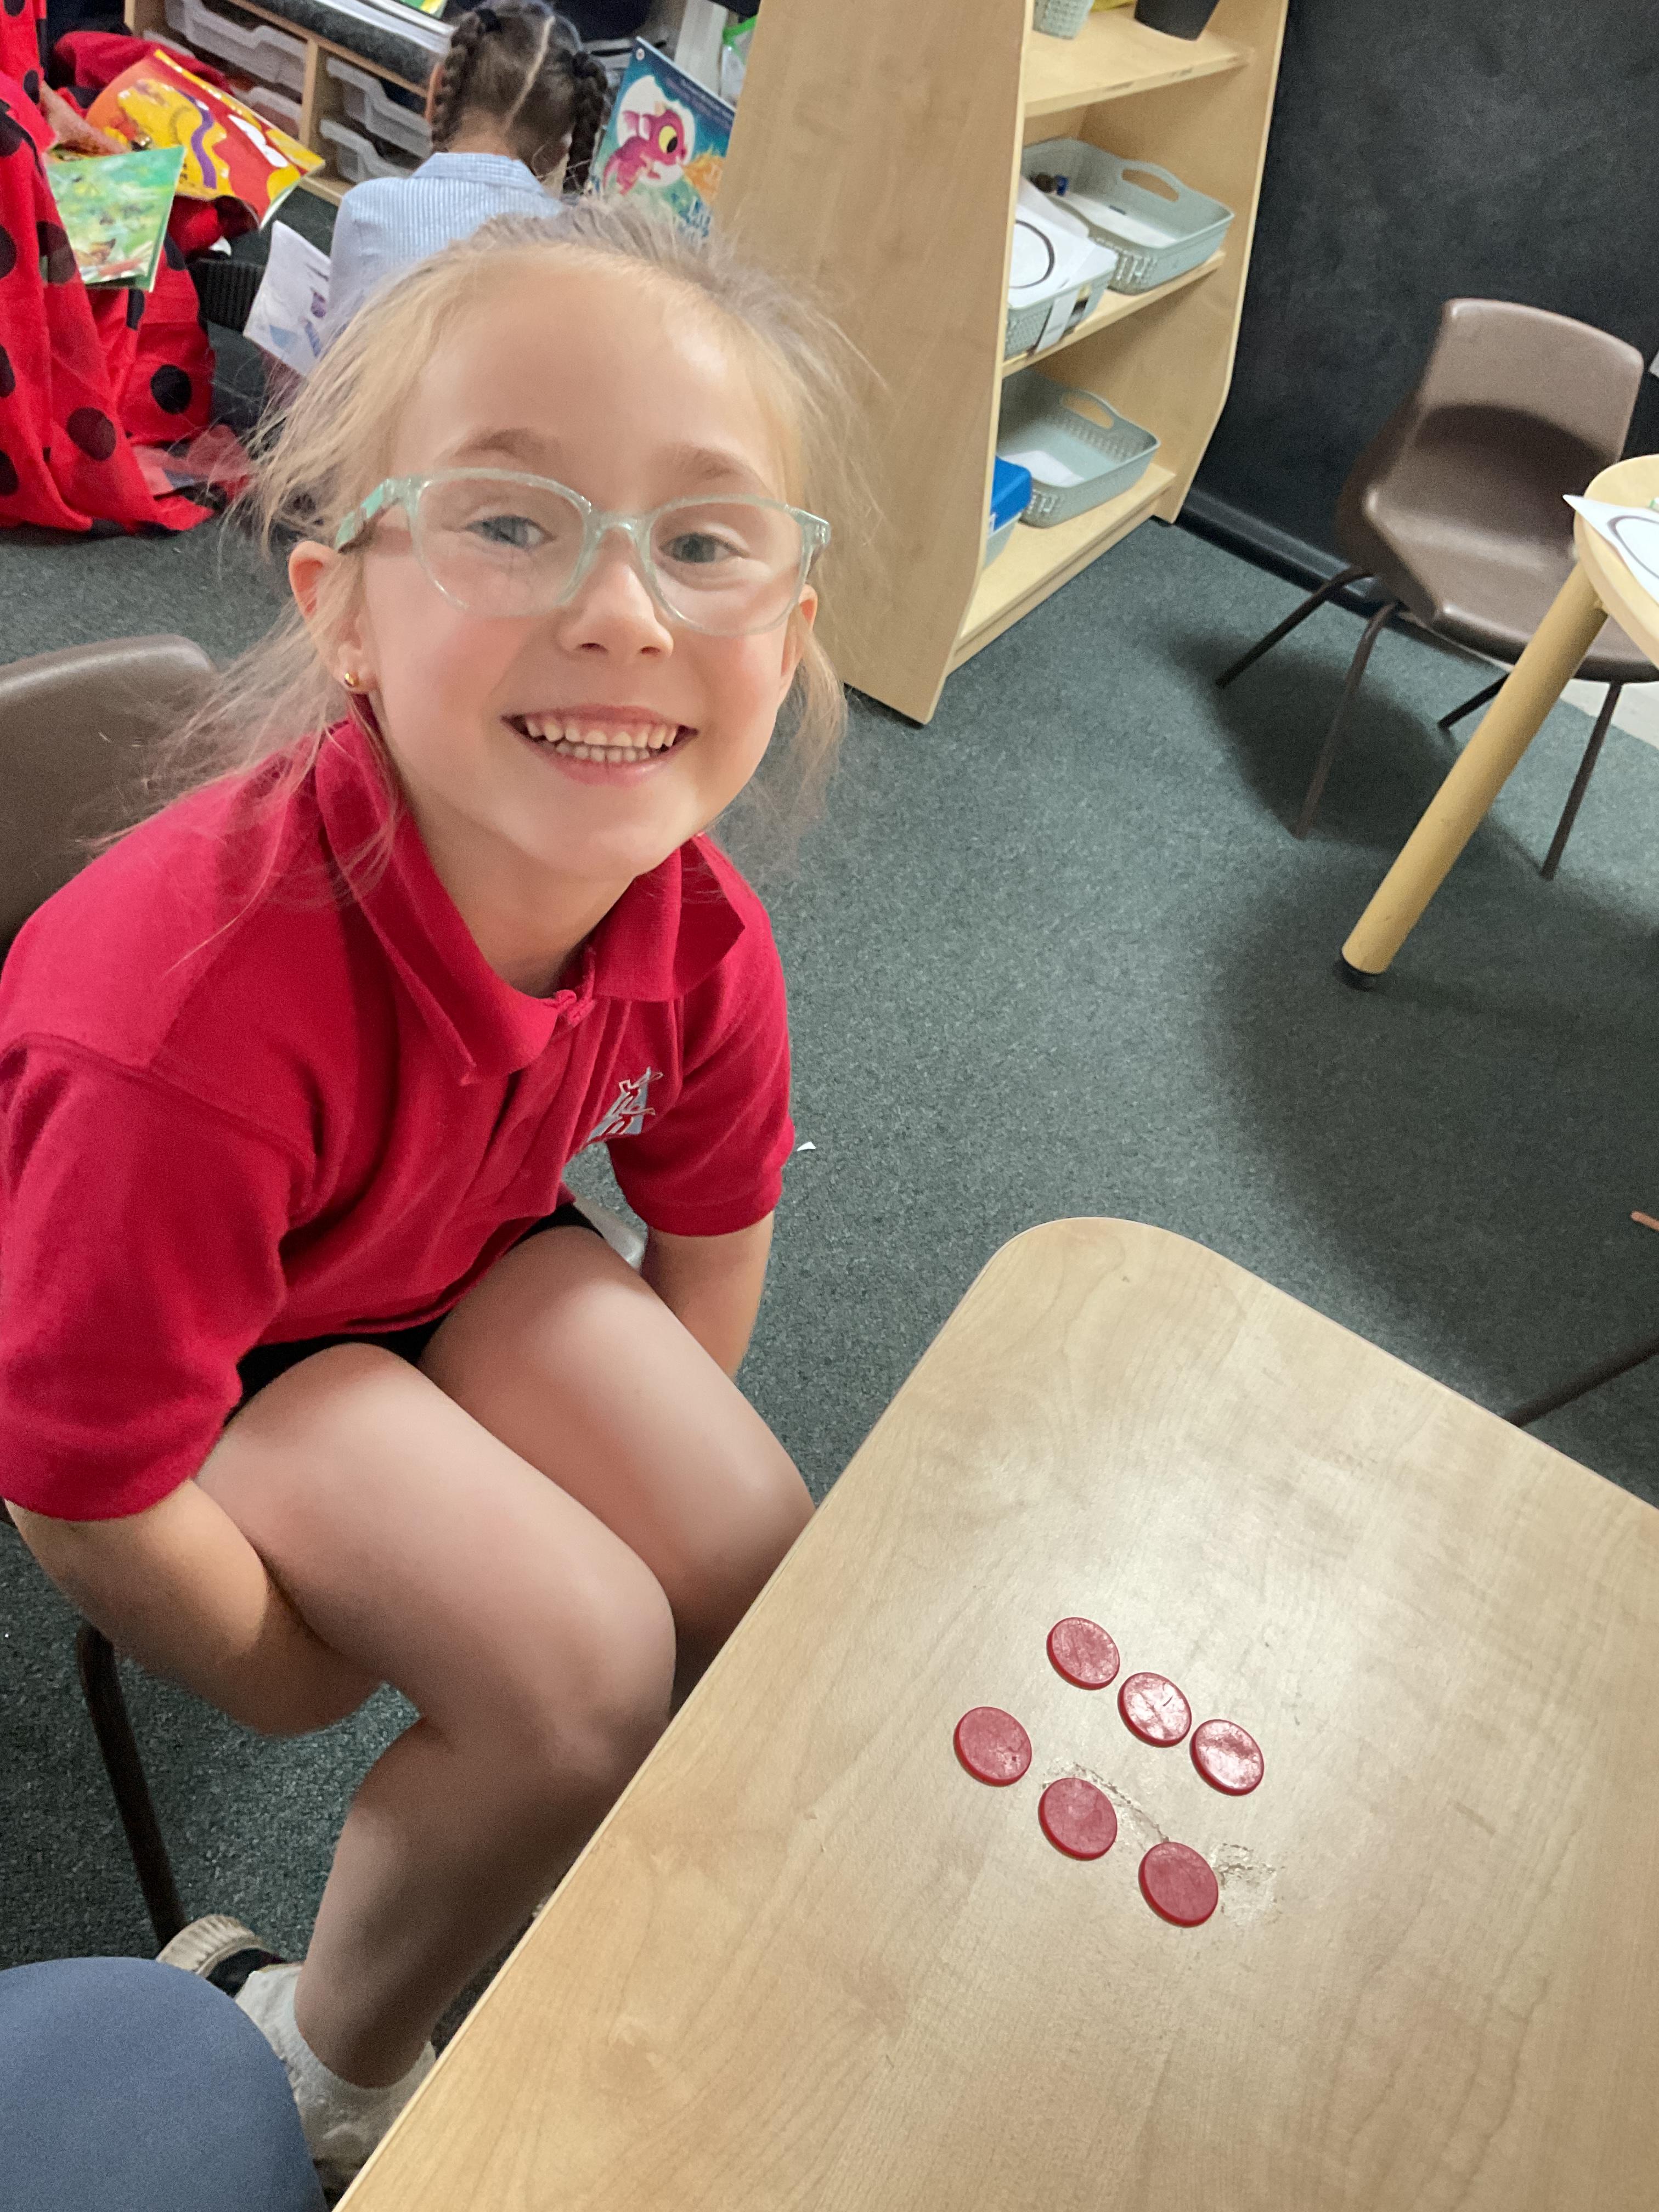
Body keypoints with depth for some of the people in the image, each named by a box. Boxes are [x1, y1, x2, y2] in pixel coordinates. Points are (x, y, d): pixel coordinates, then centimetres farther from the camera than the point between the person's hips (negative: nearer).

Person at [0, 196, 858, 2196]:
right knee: (583, 1674, -20)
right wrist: (312, 1677, -8)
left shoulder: (699, 933, -23)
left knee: (771, 1583, -6)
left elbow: (713, 1213, -2)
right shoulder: (197, 1034, -41)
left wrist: (650, 1467, 5)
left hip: (450, 1242, 5)